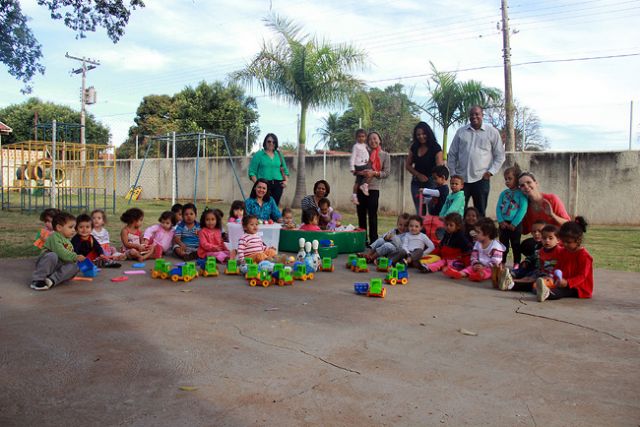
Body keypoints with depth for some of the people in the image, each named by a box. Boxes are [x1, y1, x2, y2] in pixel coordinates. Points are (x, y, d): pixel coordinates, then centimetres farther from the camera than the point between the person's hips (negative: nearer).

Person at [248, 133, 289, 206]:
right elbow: (252, 172, 1)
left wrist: (285, 180, 7)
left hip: (277, 184, 4)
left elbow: (285, 169, 23)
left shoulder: (279, 155, 18)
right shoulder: (258, 155, 6)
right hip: (264, 184, -4)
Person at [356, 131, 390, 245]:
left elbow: (386, 173, -2)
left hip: (374, 188, -2)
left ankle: (373, 240, 1)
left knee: (372, 215, -5)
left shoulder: (385, 155, 6)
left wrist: (374, 173, -17)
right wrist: (360, 172, -14)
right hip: (361, 187, 3)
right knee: (361, 214, 7)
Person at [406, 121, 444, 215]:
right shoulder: (414, 147, 5)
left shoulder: (436, 148, -10)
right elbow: (408, 165, 10)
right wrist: (418, 174, -5)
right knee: (419, 211, 9)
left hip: (430, 182, -5)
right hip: (416, 182, 5)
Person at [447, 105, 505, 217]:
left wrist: (491, 172, -5)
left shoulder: (492, 132, 4)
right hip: (461, 178, 2)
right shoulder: (461, 132, 9)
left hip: (481, 178, -1)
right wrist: (453, 173, 5)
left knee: (480, 212, 5)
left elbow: (499, 155, 6)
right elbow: (452, 154, 12)